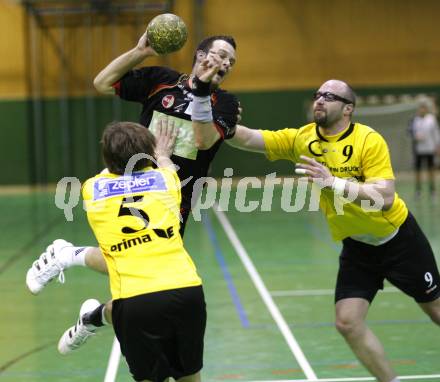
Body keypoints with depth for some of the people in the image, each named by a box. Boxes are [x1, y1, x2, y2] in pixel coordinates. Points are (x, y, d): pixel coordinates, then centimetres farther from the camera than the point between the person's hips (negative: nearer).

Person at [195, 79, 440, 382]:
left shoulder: (369, 140, -23)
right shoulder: (301, 139, -9)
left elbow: (385, 197, -32)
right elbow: (247, 138, -19)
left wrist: (333, 182, -41)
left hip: (399, 238, -4)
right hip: (356, 245, 4)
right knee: (348, 322, -8)